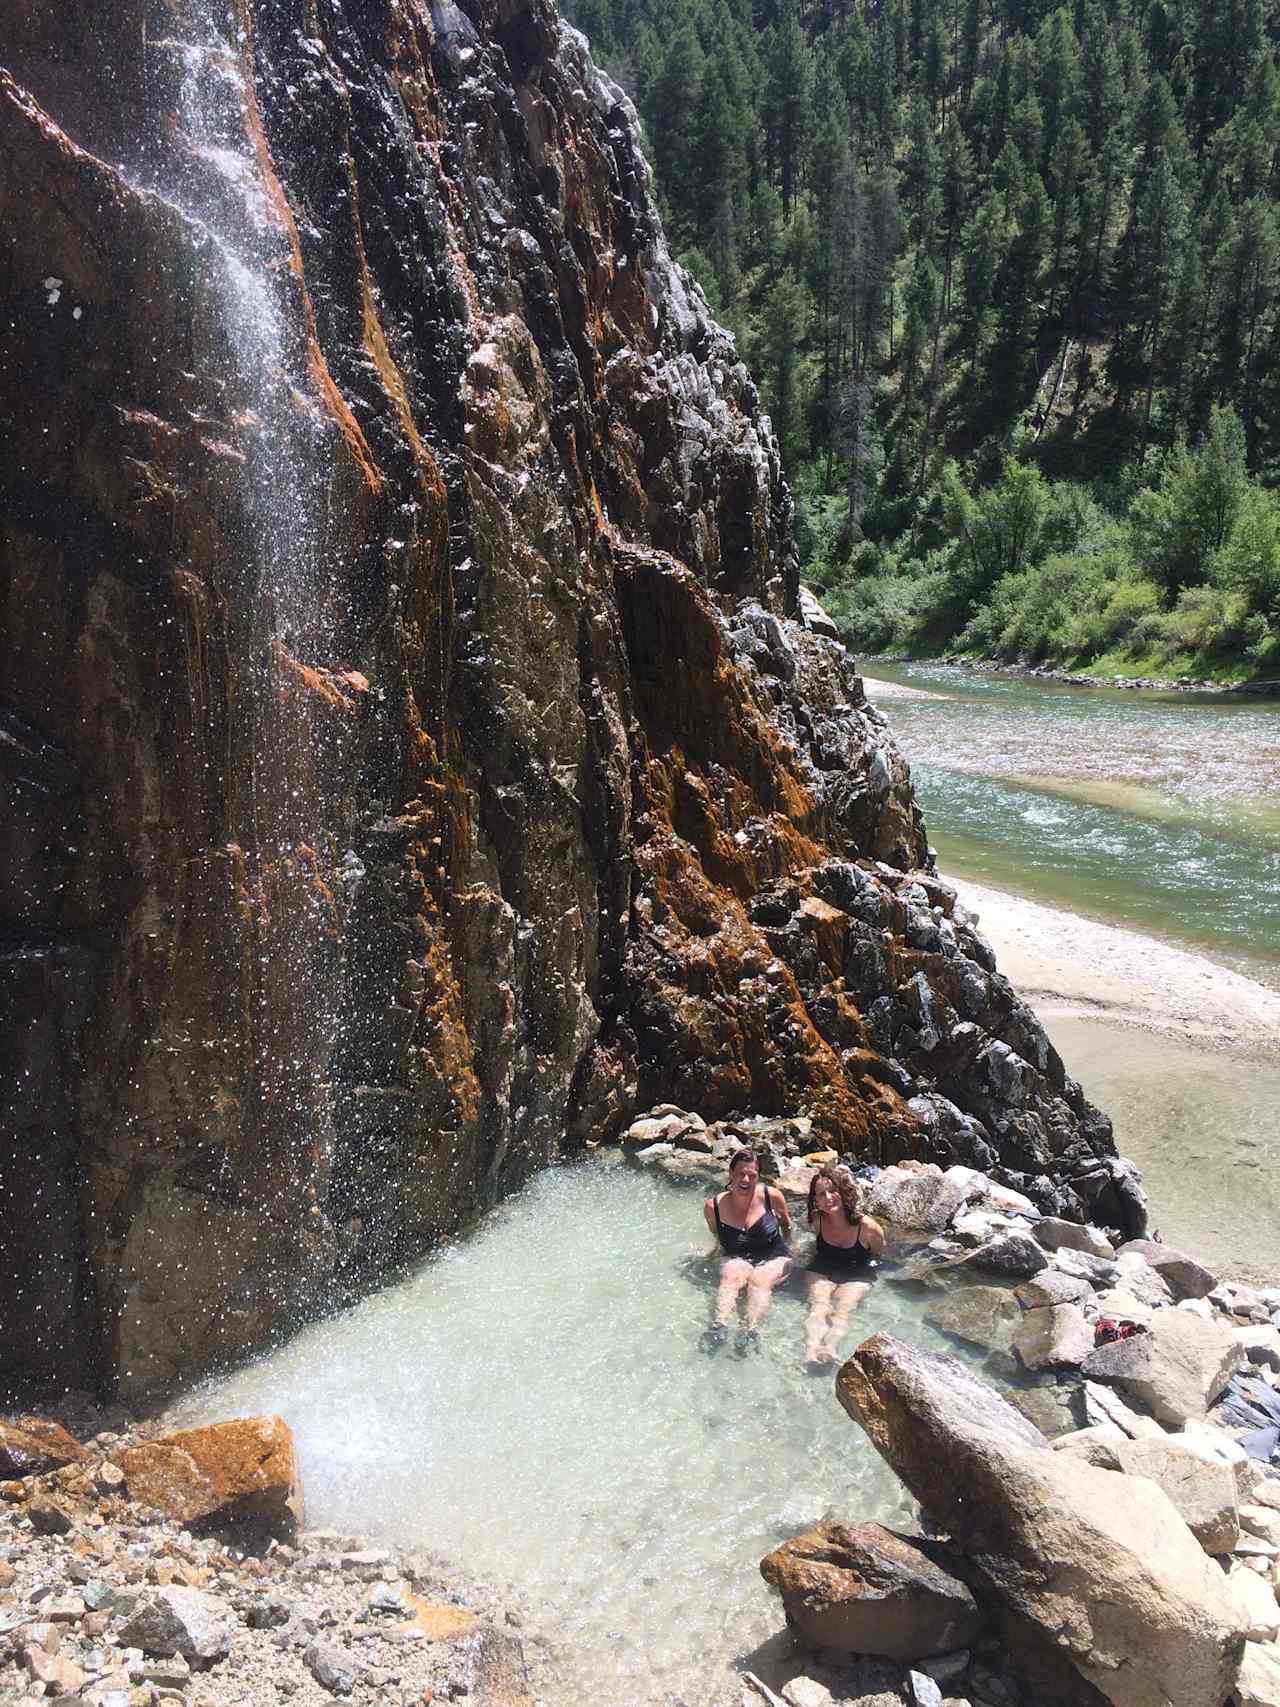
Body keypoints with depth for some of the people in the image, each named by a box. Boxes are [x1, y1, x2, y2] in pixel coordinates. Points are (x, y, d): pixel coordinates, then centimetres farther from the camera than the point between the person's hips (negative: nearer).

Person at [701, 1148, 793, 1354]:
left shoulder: (772, 1196, -7)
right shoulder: (713, 1207, -5)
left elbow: (787, 1225, 14)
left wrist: (783, 1249, 16)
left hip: (773, 1259, -1)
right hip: (735, 1259, 1)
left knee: (760, 1279, -33)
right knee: (731, 1276, -33)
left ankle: (751, 1331, -54)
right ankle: (719, 1327, -54)